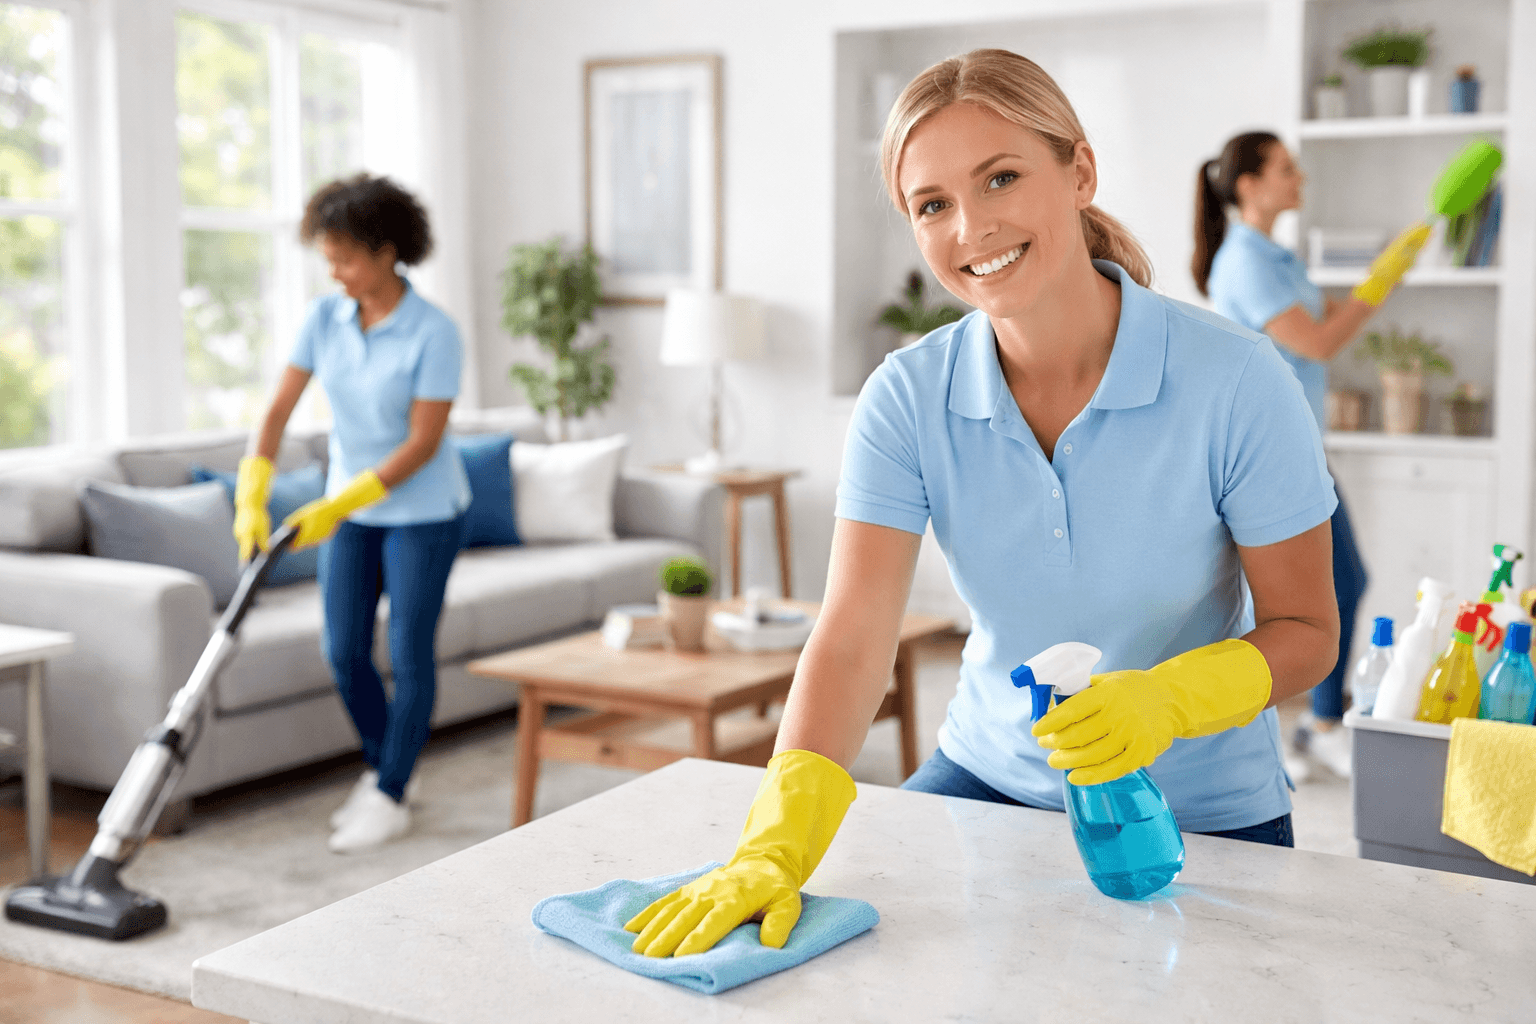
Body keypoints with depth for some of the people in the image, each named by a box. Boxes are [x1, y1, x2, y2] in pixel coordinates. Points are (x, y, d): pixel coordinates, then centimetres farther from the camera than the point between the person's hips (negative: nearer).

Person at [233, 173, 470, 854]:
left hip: (421, 511, -5)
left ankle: (390, 797, 14)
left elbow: (423, 443, -22)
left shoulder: (433, 333, -21)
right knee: (343, 651, 6)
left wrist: (338, 506, -24)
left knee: (408, 654, 1)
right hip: (350, 506, 6)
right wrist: (251, 500, -16)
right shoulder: (324, 318, -5)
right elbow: (279, 409, -6)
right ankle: (382, 769, 28)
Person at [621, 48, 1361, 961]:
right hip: (988, 779, 2)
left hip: (1203, 817, -2)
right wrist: (781, 841, -36)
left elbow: (1306, 633, -12)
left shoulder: (1236, 380, -19)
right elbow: (854, 637, -21)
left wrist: (1166, 697, -32)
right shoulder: (908, 399, -12)